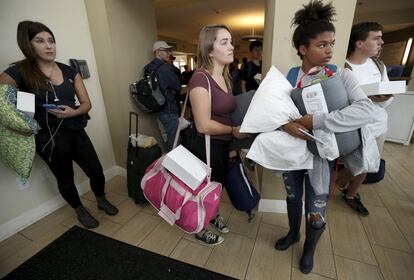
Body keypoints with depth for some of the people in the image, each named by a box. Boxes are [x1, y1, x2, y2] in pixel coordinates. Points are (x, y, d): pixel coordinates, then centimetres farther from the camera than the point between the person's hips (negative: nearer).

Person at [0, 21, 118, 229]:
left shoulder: (69, 71, 4)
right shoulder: (17, 73, -6)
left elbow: (86, 103, 4)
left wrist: (72, 112, -15)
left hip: (76, 131, 3)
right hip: (49, 138, -2)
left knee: (96, 171, 6)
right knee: (65, 179, 15)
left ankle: (101, 200, 37)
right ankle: (80, 210, 40)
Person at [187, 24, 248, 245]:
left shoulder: (225, 77, 5)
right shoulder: (200, 78, -23)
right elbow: (204, 125, -28)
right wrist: (233, 130, -15)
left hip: (223, 145, 8)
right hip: (206, 147, -8)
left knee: (217, 184, 27)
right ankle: (200, 229, 42)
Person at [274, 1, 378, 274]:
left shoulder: (341, 76, -11)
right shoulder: (288, 77, -5)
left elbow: (366, 110, -27)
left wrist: (314, 121, -34)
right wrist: (285, 123, -31)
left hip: (321, 154, -2)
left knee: (316, 212, 13)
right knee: (293, 198, 23)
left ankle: (310, 249, 45)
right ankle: (293, 233, 54)